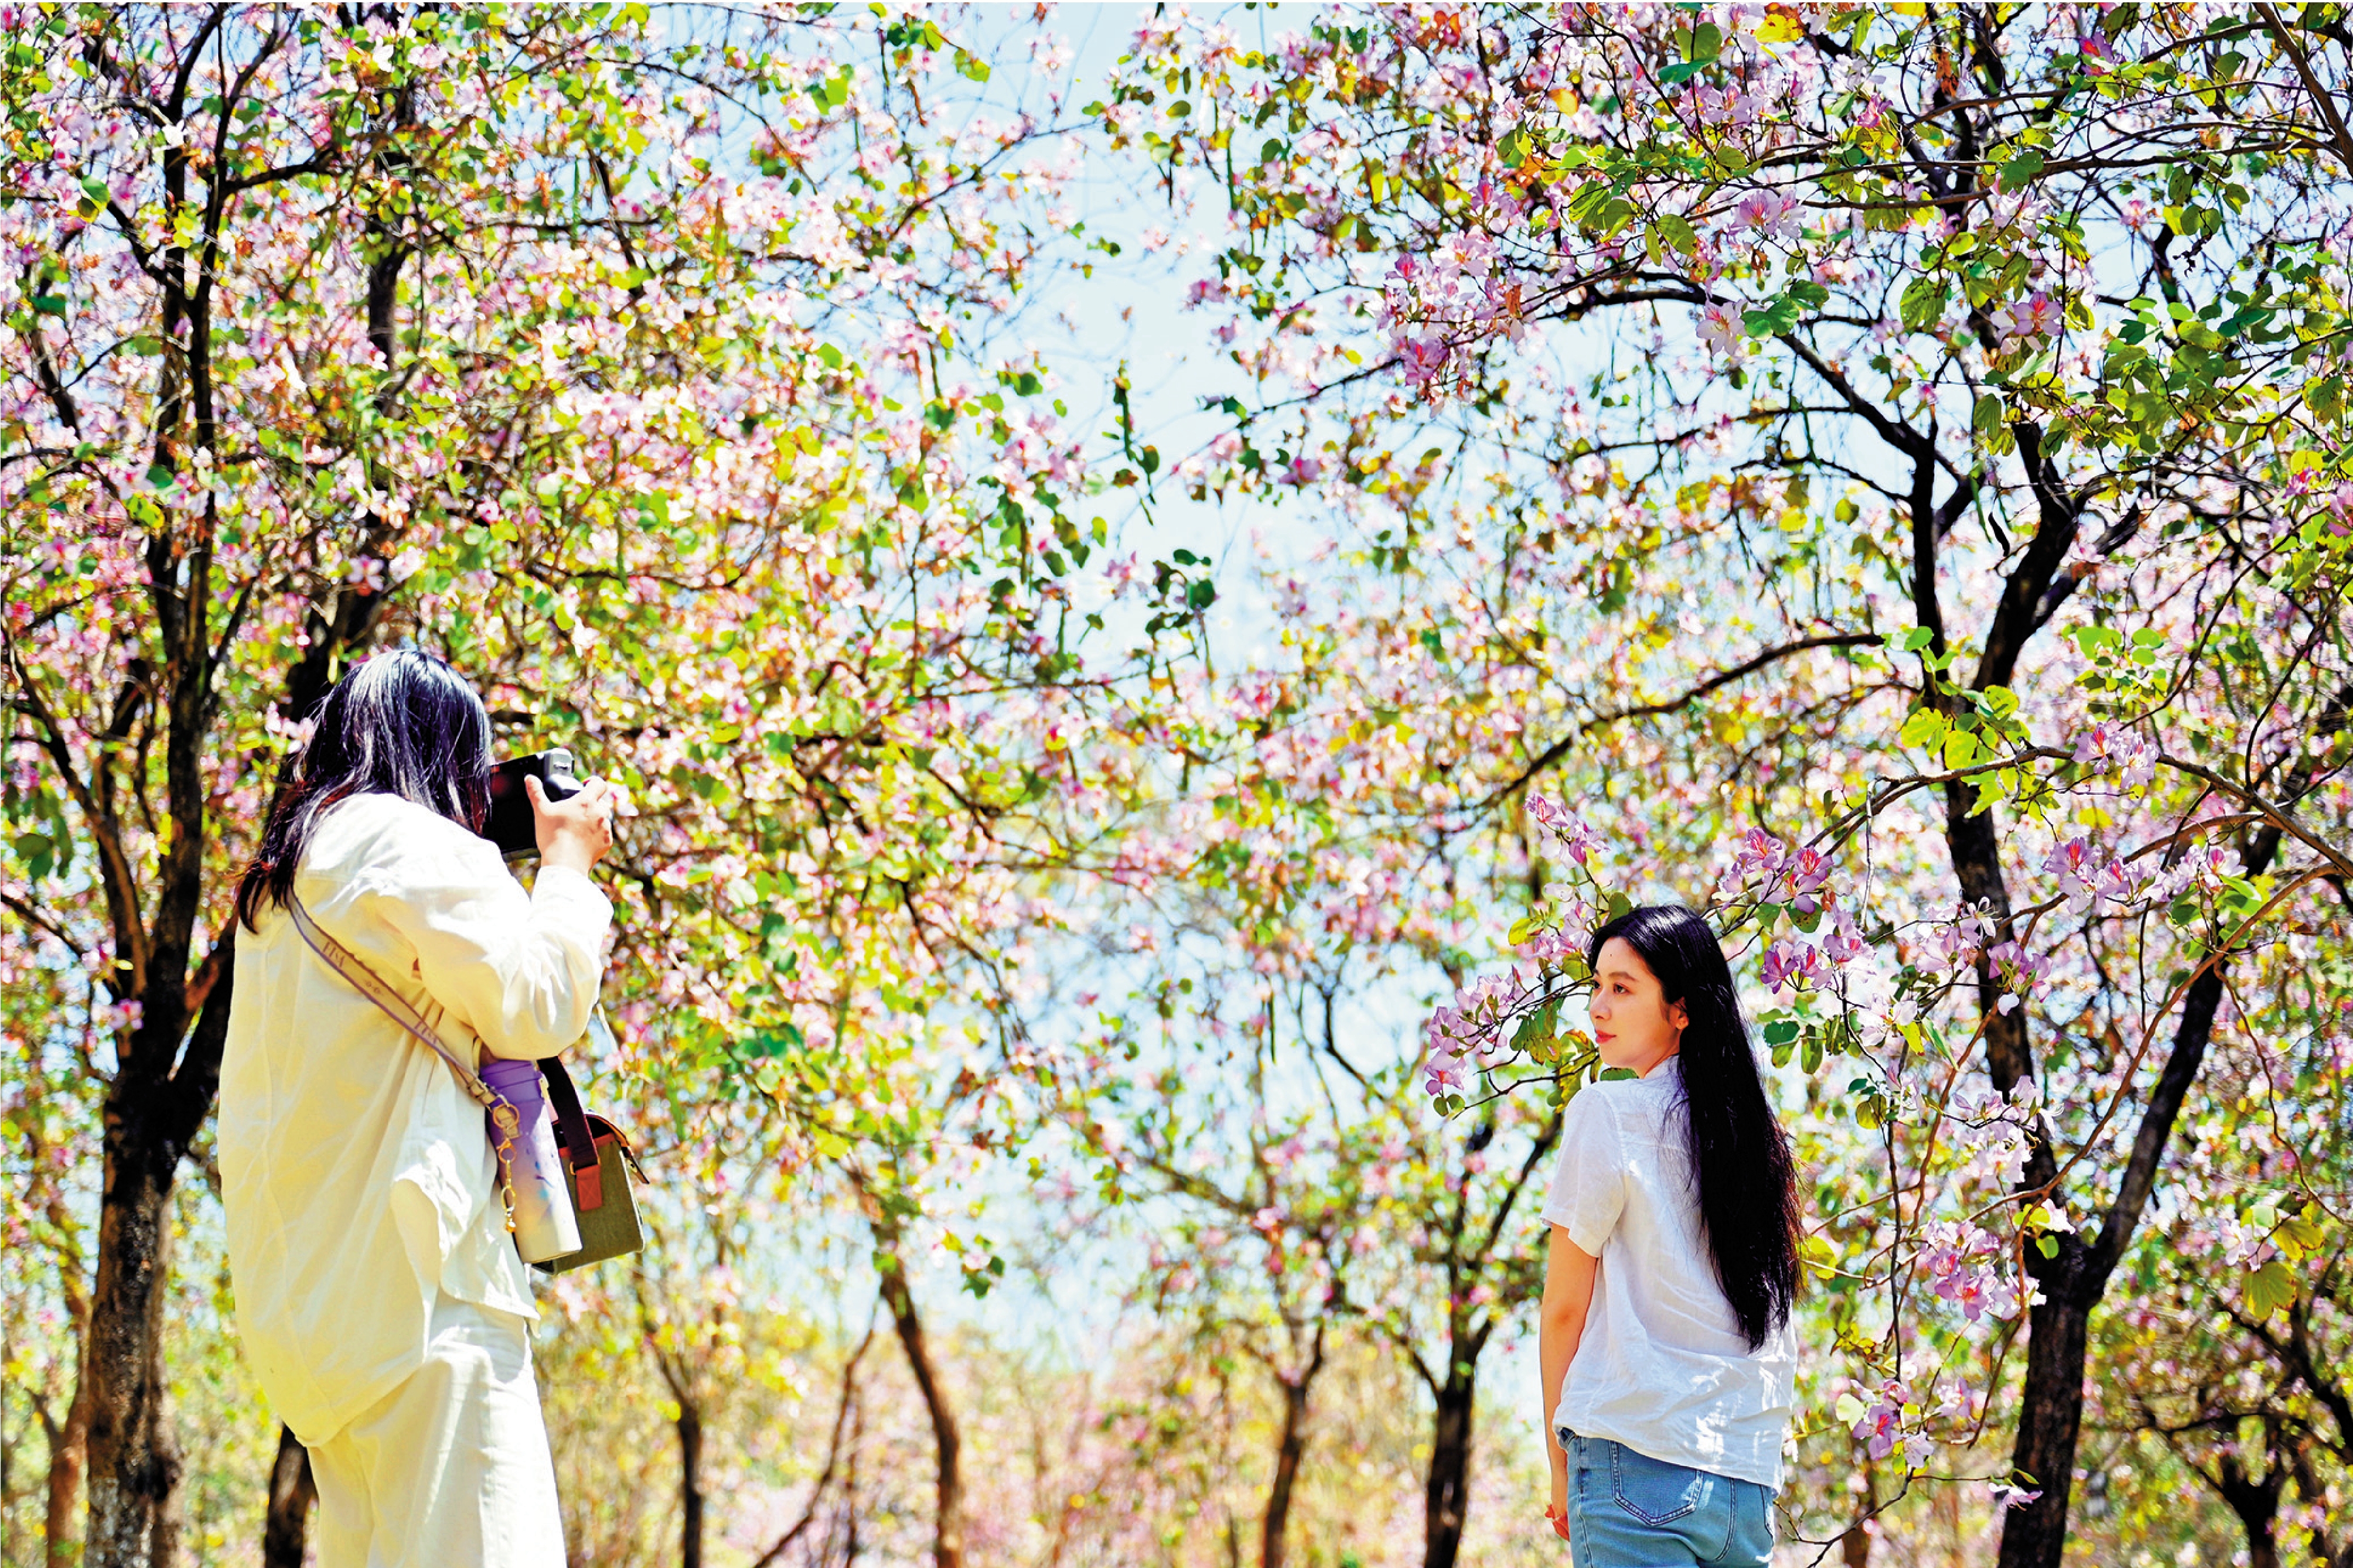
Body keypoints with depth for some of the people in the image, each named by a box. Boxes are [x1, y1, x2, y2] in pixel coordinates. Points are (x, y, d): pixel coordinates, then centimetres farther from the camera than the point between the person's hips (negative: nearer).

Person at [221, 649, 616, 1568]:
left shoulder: (278, 881, 22)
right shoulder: (407, 839, -6)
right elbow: (534, 1013, -7)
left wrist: (520, 875, 25)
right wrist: (567, 863, 6)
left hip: (306, 1289, 10)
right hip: (407, 1272, -10)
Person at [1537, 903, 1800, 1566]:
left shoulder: (1609, 1112, -4)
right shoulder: (1759, 1131, 14)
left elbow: (1565, 1305, -1)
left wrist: (1559, 1463, 7)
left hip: (1638, 1462, -6)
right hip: (1752, 1480, 7)